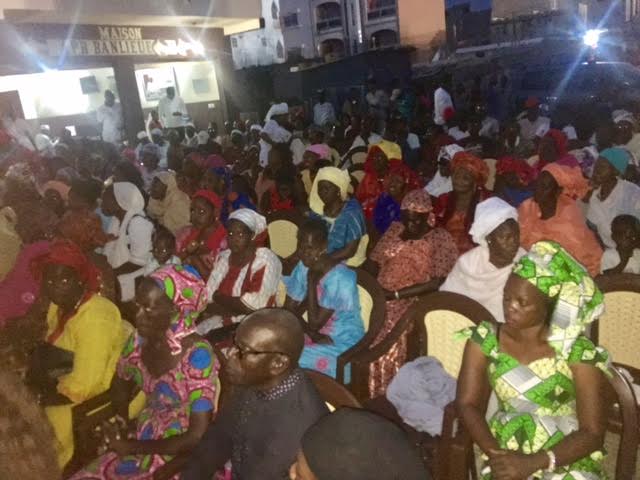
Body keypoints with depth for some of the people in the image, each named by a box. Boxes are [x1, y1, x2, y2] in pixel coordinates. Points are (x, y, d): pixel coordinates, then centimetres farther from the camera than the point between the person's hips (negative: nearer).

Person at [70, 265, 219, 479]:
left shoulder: (196, 354, -25)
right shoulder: (140, 339, -6)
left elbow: (198, 437, -23)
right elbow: (121, 384, 15)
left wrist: (132, 446, -15)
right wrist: (120, 426, -2)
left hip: (179, 458, -5)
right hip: (144, 440, 5)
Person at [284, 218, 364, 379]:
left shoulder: (341, 279, -23)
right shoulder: (302, 268, -3)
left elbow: (315, 323, -21)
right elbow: (288, 310, 0)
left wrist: (312, 282, -21)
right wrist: (311, 333, -16)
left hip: (341, 344, -6)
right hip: (318, 336, 6)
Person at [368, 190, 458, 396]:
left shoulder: (440, 238, -2)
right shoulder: (394, 229, 13)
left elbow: (436, 283, -11)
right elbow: (374, 262, 12)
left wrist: (396, 294, -16)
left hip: (413, 302, -4)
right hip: (381, 297, 5)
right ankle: (364, 395, 3)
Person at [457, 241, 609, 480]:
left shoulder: (579, 353, -9)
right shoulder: (484, 340, -3)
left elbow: (592, 433, -9)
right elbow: (468, 404, -5)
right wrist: (494, 453, -19)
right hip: (506, 456, 1)